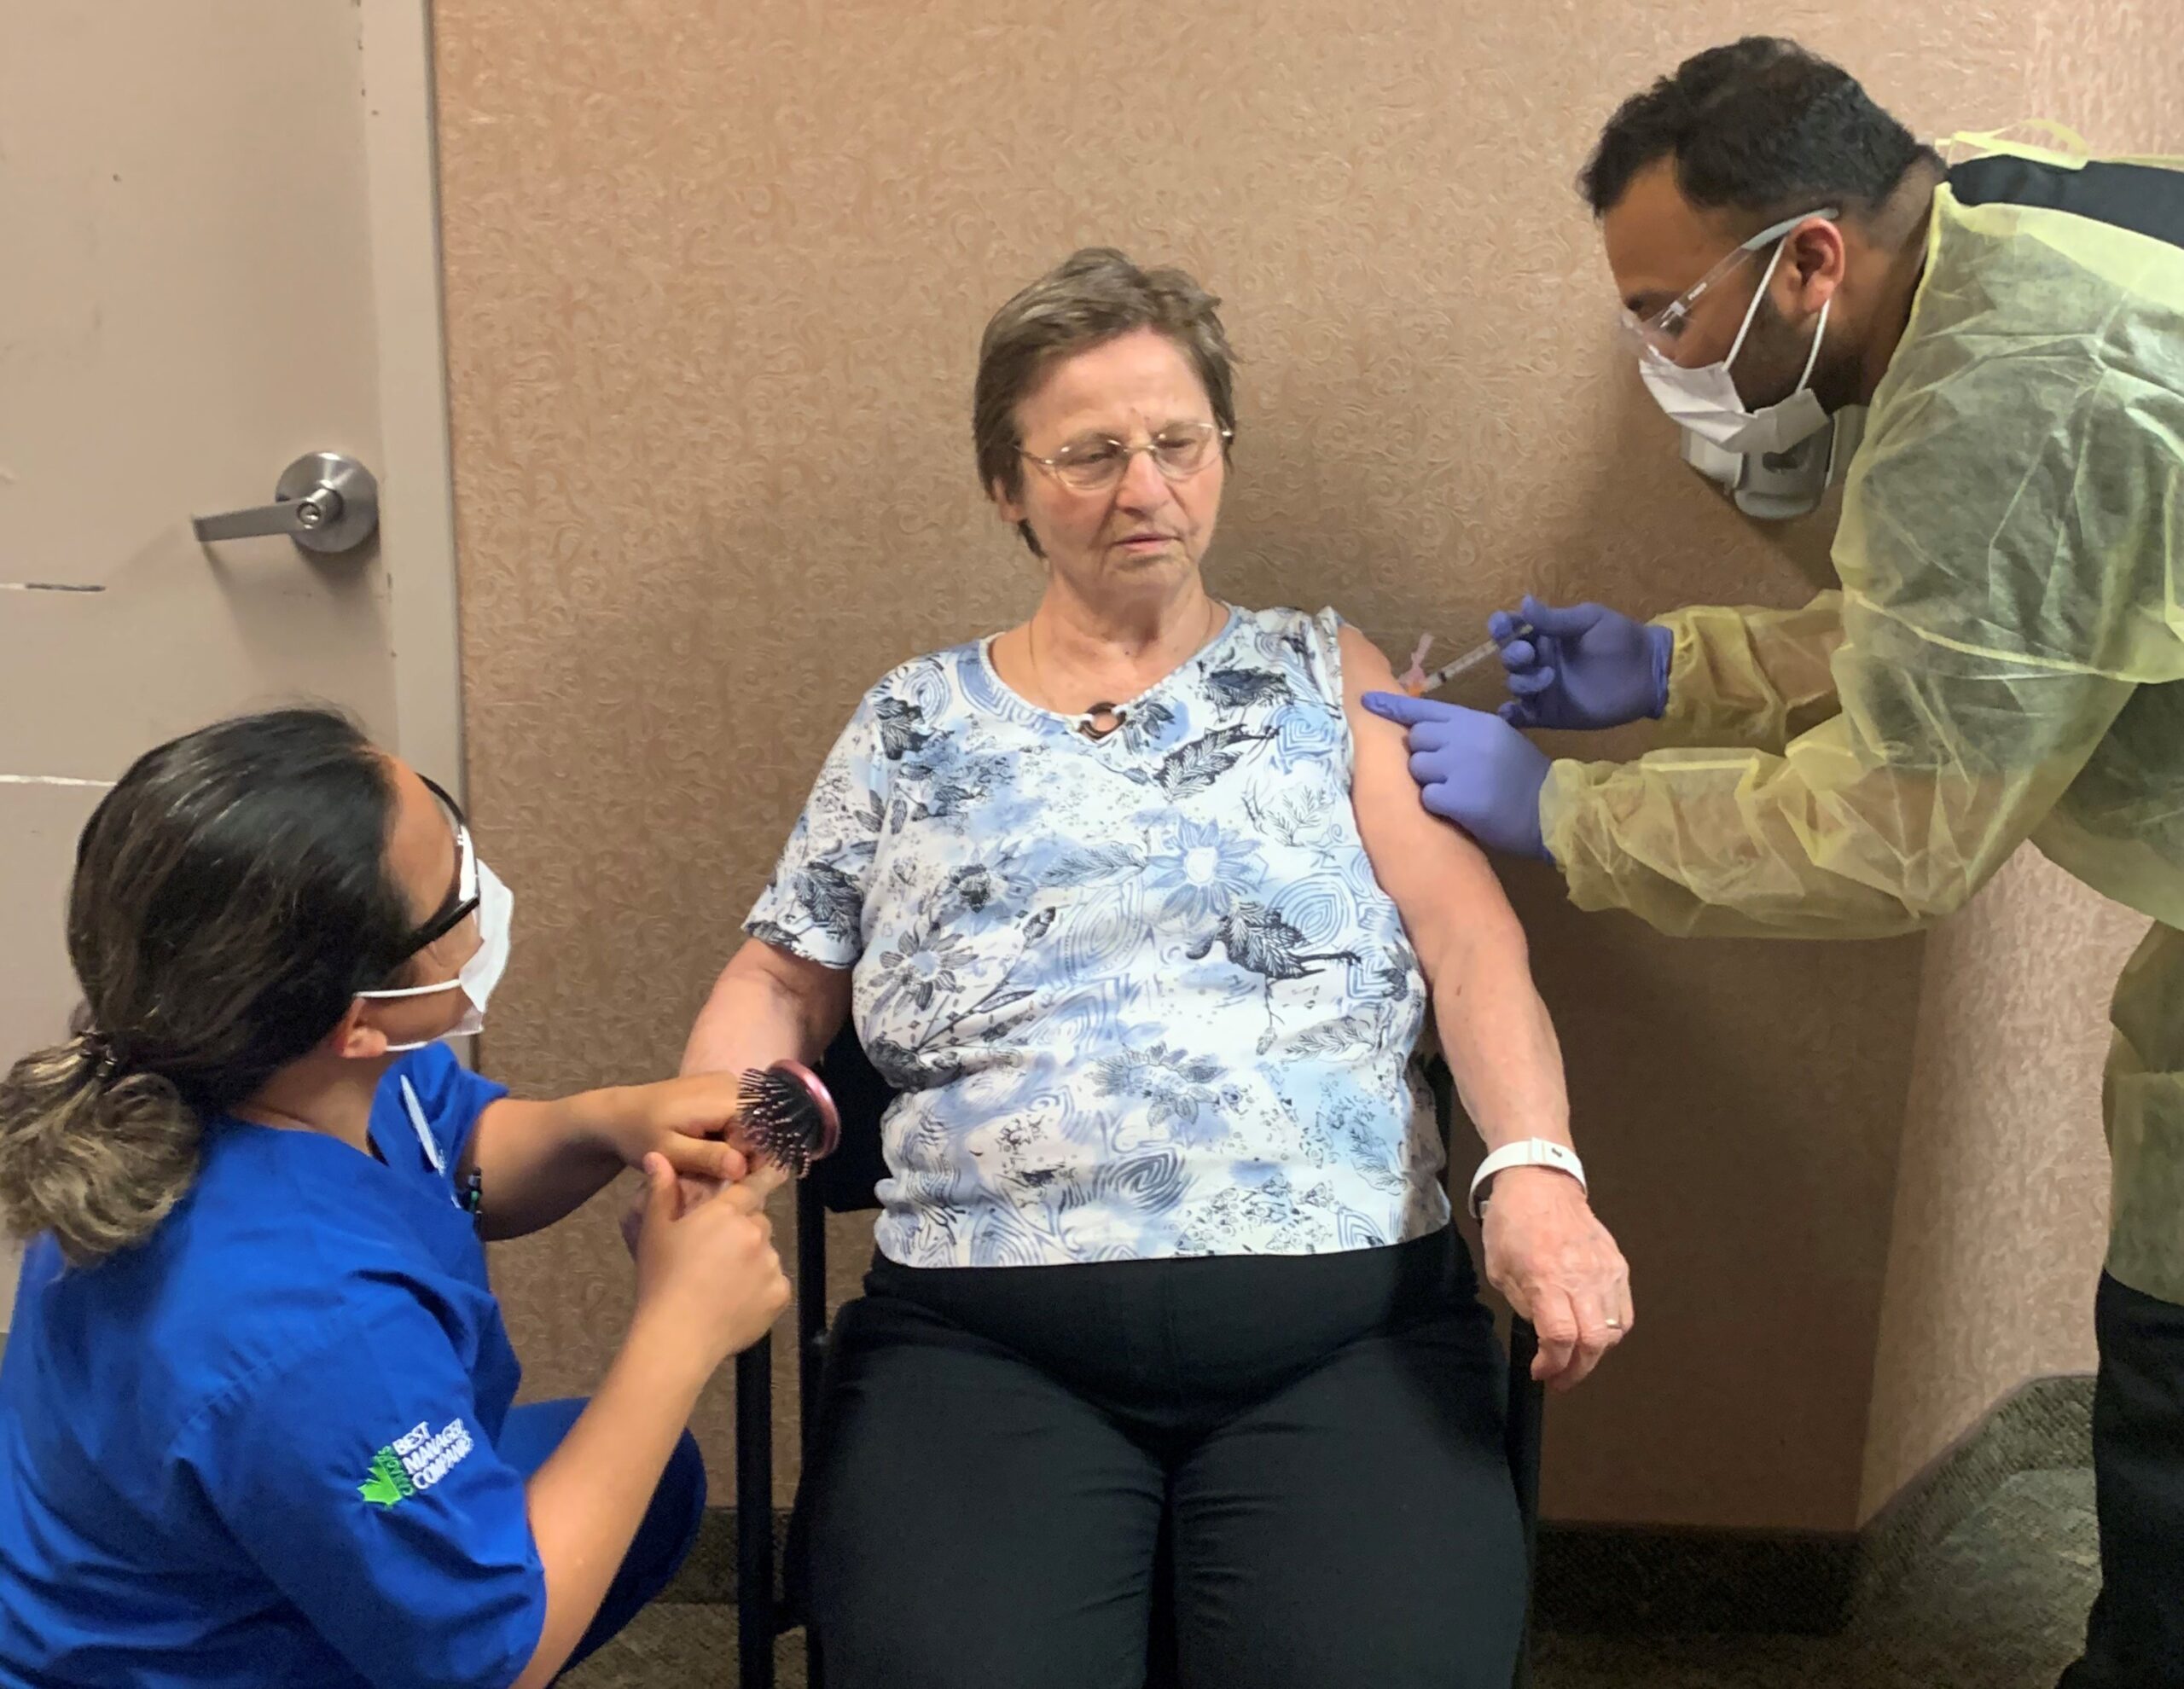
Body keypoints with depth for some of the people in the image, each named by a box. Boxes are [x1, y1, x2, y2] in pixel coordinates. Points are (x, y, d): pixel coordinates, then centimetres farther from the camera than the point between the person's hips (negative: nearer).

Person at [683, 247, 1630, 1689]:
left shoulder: (1325, 675, 15)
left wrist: (1535, 1168, -13)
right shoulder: (914, 724, 16)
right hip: (983, 1338, 0)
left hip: (1350, 1320, 1)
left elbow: (1467, 937, 4)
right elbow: (780, 981, 17)